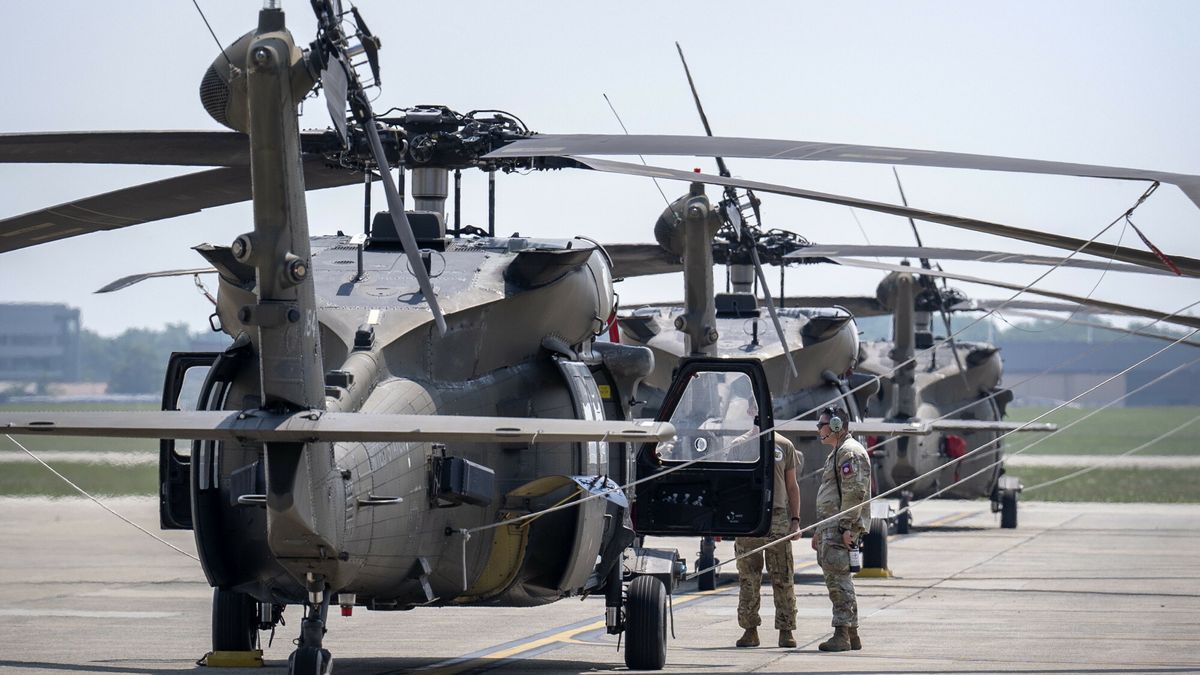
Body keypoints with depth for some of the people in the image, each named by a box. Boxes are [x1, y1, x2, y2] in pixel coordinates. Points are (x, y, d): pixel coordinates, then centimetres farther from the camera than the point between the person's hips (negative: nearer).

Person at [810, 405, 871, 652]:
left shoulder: (849, 452, -12)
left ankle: (841, 636, -14)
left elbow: (855, 493, -20)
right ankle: (852, 636, 16)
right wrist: (819, 530, 26)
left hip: (842, 528, -11)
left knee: (837, 579, -13)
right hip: (831, 527, 11)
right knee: (839, 580, 12)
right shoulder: (837, 453, 23)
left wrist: (846, 527, -24)